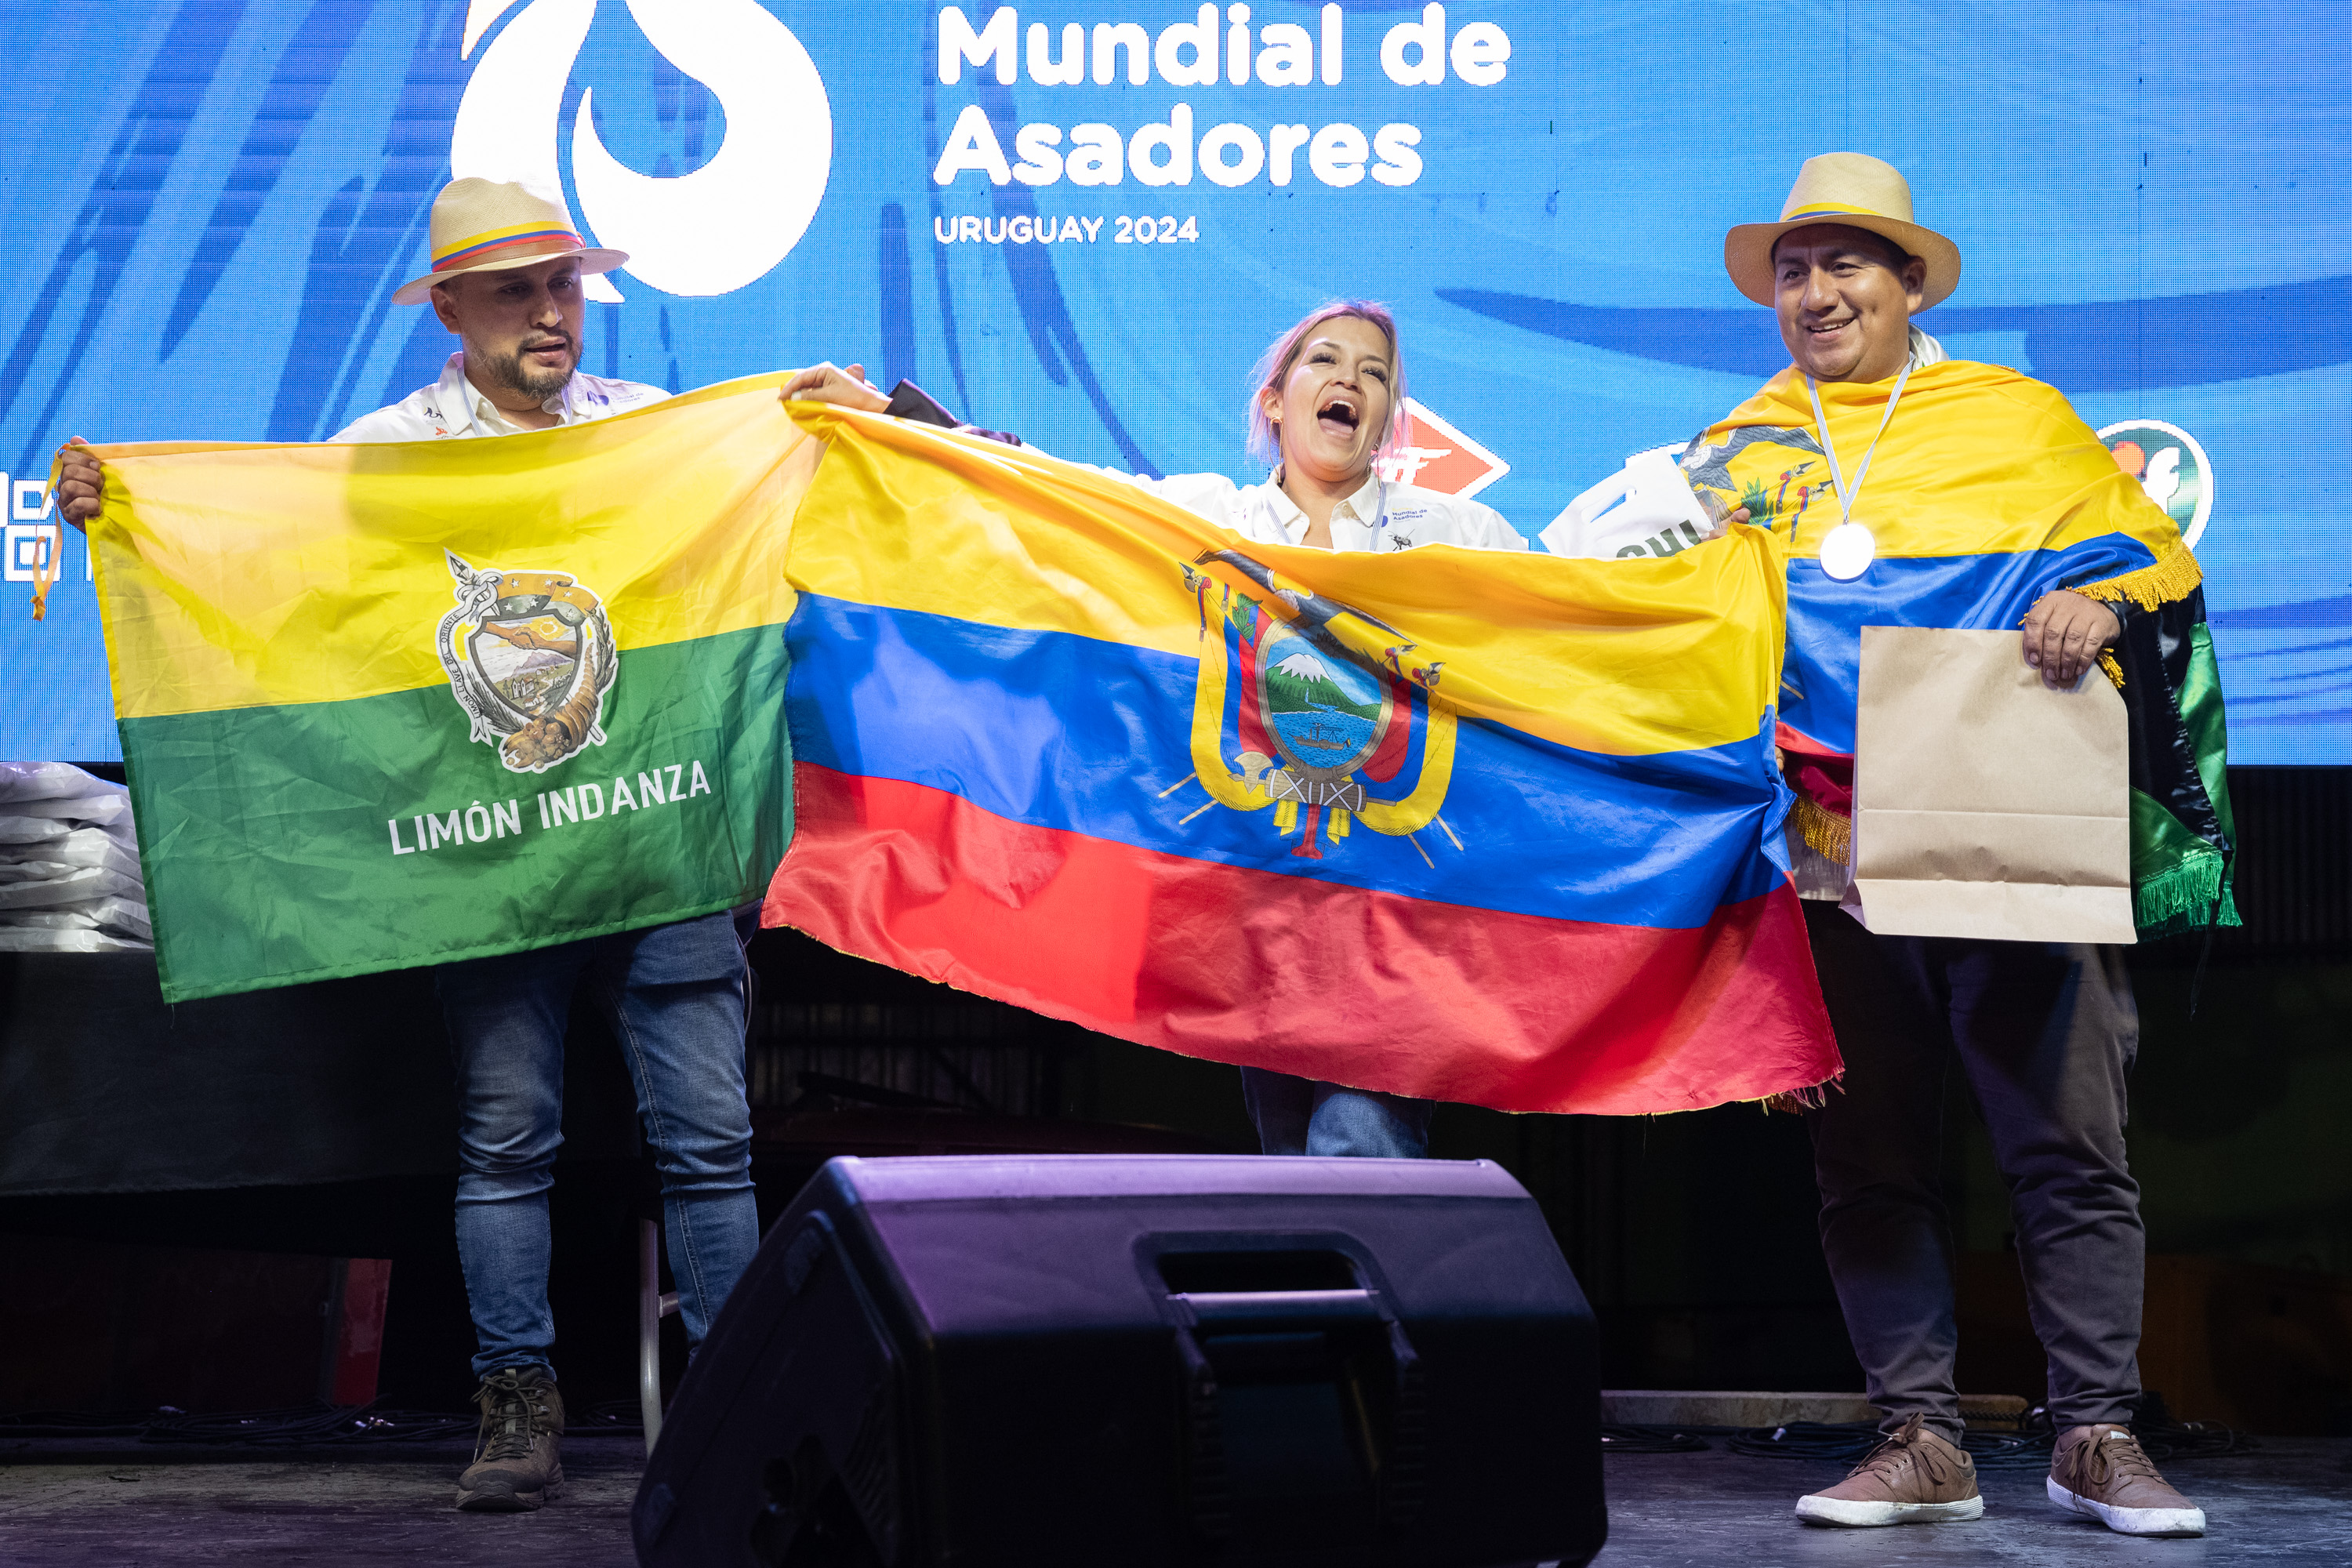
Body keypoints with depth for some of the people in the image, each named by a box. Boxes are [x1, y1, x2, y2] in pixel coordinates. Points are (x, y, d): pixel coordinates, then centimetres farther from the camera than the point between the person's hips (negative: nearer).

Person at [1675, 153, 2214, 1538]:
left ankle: (2098, 1436, 7)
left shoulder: (2018, 419, 9)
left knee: (2071, 1150, -2)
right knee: (1871, 1162, 5)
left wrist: (2096, 604, -11)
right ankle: (1923, 1442, 13)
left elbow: (2156, 557, 10)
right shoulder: (1738, 453, 16)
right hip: (1833, 856, 2)